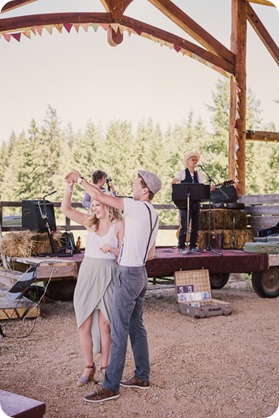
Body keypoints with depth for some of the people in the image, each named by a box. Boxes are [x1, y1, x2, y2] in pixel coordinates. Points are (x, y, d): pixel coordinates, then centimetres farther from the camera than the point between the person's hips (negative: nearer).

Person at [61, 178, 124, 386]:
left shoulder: (118, 224, -2)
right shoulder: (91, 222, 9)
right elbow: (65, 208, 3)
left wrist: (112, 249, -23)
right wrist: (70, 186, -6)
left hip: (107, 275, -4)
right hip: (86, 273, 4)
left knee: (104, 324, 1)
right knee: (84, 324, 4)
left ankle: (105, 367, 17)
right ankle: (89, 368, 17)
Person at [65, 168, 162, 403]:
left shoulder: (138, 207, -16)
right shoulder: (153, 215, 12)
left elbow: (99, 196, -18)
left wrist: (79, 179, -4)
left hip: (128, 275, -10)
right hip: (140, 272, 10)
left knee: (119, 331, -5)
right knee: (136, 326, 15)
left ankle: (111, 386, 1)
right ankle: (142, 377, 24)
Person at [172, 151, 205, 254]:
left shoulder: (199, 174, 16)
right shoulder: (182, 173, 4)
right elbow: (174, 182, -6)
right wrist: (175, 182, -27)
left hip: (196, 202, 5)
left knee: (195, 226, 7)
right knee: (184, 226, -8)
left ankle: (193, 246, 16)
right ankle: (181, 247, -2)